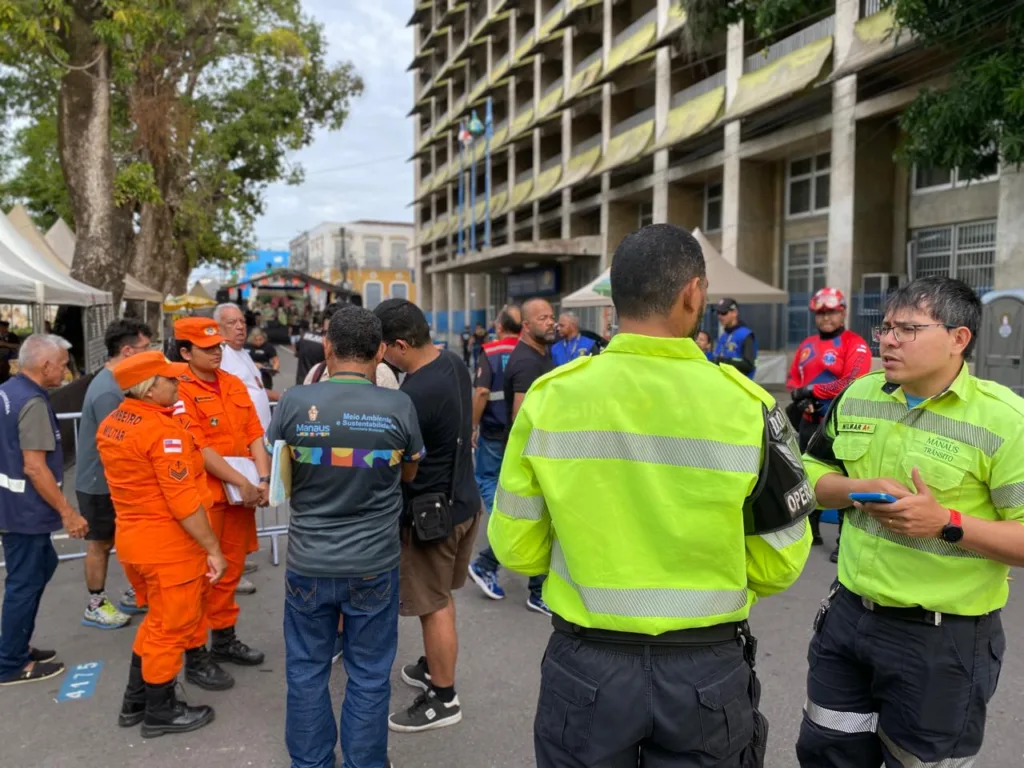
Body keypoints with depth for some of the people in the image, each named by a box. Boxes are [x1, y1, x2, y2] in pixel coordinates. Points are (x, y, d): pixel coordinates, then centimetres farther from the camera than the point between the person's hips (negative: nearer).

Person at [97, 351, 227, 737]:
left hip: (131, 536, 9)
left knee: (157, 620, 26)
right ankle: (160, 712, 26)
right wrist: (213, 548, -18)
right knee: (171, 627, 10)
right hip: (169, 544, -9)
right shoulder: (163, 428, -22)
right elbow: (183, 501, -24)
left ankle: (135, 701, 38)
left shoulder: (110, 424, 5)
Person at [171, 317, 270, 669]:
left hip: (241, 494, 6)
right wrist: (242, 483, -19)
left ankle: (225, 640, 32)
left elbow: (254, 435, 7)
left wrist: (264, 479, -6)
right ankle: (194, 653, 19)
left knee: (231, 569, 17)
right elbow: (199, 449, -17)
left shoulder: (235, 384, 9)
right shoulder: (180, 391, -11)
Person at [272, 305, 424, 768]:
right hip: (374, 564, -1)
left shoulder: (294, 402, -10)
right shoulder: (399, 406, -12)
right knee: (369, 677, 14)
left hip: (308, 562, 1)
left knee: (306, 672, 19)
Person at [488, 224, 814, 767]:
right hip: (708, 670, 0)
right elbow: (780, 563, -6)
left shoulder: (548, 398, -13)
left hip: (584, 666, 1)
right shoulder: (747, 405, -14)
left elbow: (515, 547, -6)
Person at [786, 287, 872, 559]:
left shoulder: (855, 344, -9)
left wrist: (812, 390, -15)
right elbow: (793, 377, 16)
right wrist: (799, 396, -5)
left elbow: (852, 382, -20)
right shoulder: (807, 345, 13)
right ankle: (810, 531, 33)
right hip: (810, 421, 8)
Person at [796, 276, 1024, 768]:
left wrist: (947, 523, -28)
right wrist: (859, 489, -9)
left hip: (944, 638, -5)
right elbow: (814, 475, 11)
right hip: (848, 614, 6)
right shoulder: (858, 395, 2)